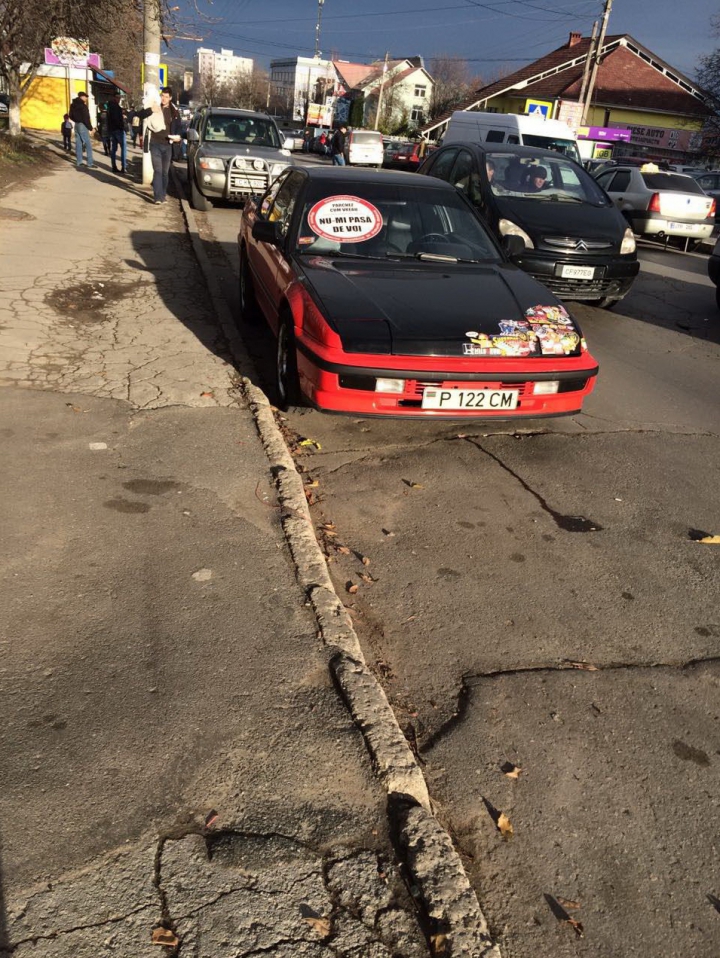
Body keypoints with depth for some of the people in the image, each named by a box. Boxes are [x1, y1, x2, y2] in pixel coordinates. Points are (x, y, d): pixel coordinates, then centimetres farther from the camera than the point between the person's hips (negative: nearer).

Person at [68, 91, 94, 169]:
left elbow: (71, 116, 17)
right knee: (88, 145, -7)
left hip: (76, 125, 8)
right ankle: (89, 164, -11)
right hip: (83, 126, -8)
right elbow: (85, 118, -19)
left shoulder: (73, 105, 11)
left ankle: (79, 163, 10)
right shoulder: (82, 105, -15)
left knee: (78, 144, 10)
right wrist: (90, 128, -13)